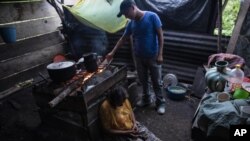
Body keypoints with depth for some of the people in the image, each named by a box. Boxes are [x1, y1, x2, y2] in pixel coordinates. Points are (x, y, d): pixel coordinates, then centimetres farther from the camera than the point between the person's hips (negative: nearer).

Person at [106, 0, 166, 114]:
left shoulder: (152, 16, -14)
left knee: (156, 81, 6)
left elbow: (160, 35, -13)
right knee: (143, 80, 16)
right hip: (139, 57, 5)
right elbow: (123, 38, 11)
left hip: (153, 56, -5)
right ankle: (146, 99, 36)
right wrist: (113, 52, 9)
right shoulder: (131, 23, 2)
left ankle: (160, 102, 24)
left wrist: (160, 54, -17)